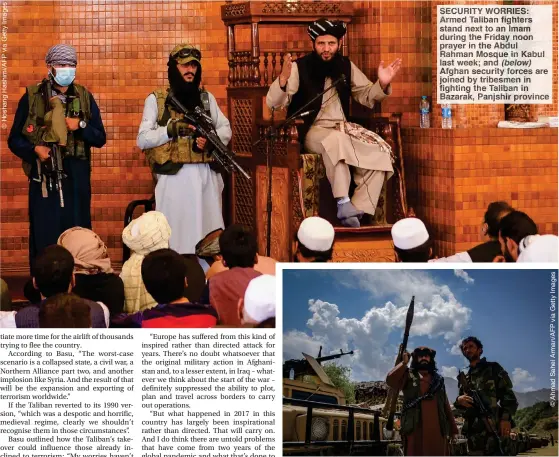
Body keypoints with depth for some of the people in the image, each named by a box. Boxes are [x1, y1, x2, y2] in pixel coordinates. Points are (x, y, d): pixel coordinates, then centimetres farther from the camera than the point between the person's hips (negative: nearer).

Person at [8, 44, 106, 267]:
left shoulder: (84, 97, 9)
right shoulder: (31, 97, 2)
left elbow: (100, 139, 9)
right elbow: (14, 139, 4)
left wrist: (81, 126, -10)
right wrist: (34, 150, -15)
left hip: (76, 178, 2)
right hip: (44, 178, -2)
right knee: (43, 238, -2)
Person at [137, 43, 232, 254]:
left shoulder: (206, 98, 15)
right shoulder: (156, 100, 3)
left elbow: (226, 130, 13)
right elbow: (142, 140, -3)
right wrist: (172, 129, -16)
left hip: (206, 176, 3)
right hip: (174, 177, -3)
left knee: (209, 230, 4)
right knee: (177, 232, -5)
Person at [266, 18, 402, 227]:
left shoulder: (346, 65, 9)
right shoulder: (300, 68, -6)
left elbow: (367, 95, 16)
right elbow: (273, 103, -15)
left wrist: (382, 84, -7)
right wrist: (283, 79, -36)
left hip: (343, 127, 5)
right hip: (313, 131, -5)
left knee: (380, 153, -21)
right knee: (336, 139, -40)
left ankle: (357, 211, -23)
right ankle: (344, 204, -38)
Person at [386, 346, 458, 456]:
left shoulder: (438, 379, 21)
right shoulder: (409, 376, 9)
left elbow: (446, 406, 20)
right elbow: (391, 380, -10)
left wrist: (452, 428, 16)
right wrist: (404, 363, -7)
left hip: (437, 429, 4)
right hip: (415, 428, -4)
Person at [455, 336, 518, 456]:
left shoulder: (493, 369, 7)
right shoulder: (464, 378, 22)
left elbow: (508, 394, -2)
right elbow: (461, 406, 24)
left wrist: (506, 417, -16)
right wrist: (459, 400, -1)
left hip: (494, 427, -6)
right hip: (473, 430, 6)